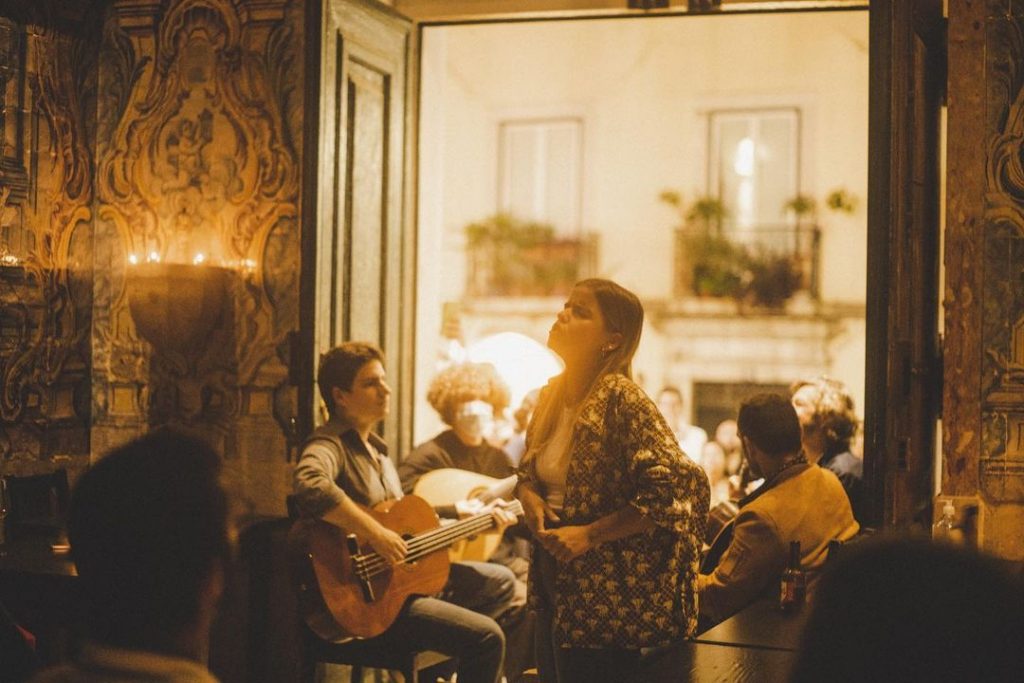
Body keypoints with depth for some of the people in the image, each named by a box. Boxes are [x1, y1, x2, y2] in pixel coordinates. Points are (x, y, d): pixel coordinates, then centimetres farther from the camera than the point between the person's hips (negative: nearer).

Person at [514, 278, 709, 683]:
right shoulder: (552, 395, 6)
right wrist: (529, 496, -2)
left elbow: (676, 489, -22)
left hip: (606, 597, -8)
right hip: (554, 583, 8)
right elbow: (527, 471, 21)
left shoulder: (621, 398, -17)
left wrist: (589, 534, -20)